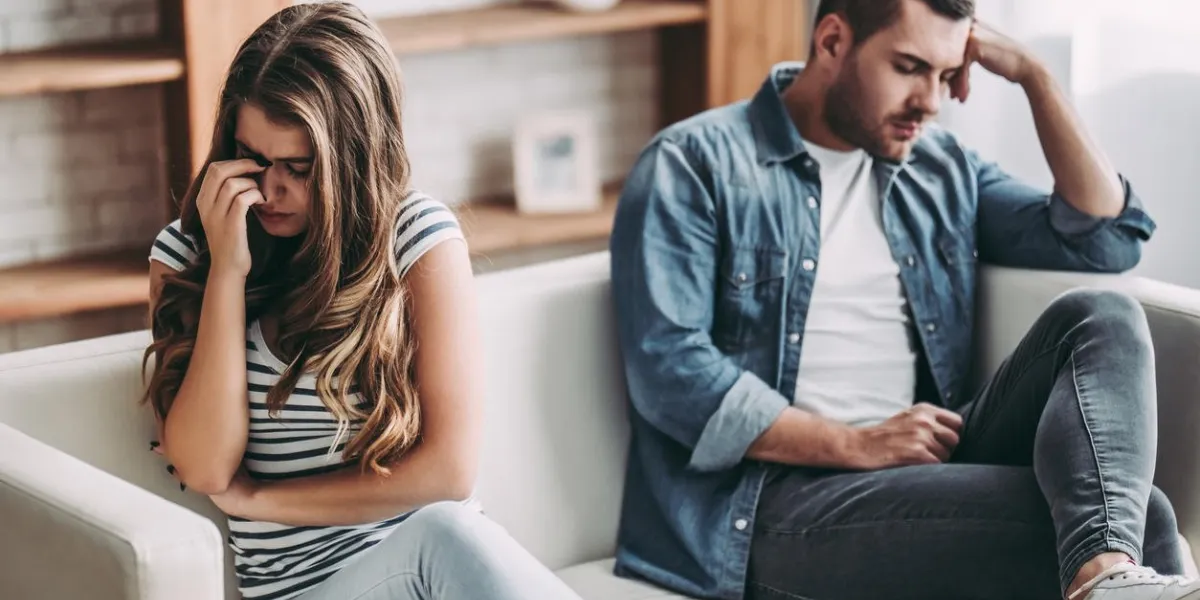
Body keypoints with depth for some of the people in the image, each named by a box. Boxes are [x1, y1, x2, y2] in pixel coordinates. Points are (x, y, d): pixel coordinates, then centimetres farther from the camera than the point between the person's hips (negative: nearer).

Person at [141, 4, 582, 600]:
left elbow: (447, 466, -7)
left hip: (425, 536, 1)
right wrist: (227, 270, -12)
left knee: (444, 534, -33)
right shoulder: (185, 254, 2)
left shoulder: (418, 234, -3)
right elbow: (205, 471, -8)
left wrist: (254, 499, -3)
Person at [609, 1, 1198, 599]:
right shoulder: (693, 165, -1)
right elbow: (667, 370, -12)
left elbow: (1106, 236, 14)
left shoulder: (943, 169, 20)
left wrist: (1033, 75, 8)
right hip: (770, 502, -7)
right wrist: (856, 445, -17)